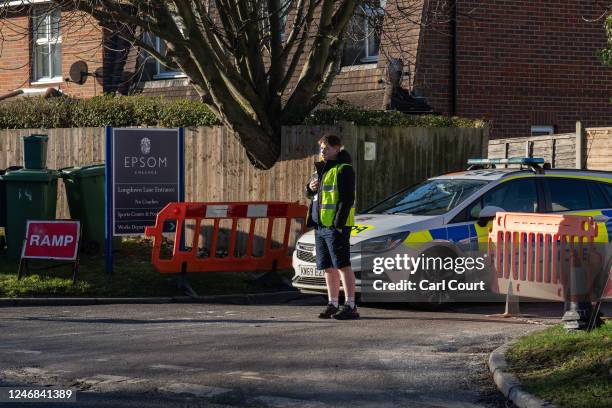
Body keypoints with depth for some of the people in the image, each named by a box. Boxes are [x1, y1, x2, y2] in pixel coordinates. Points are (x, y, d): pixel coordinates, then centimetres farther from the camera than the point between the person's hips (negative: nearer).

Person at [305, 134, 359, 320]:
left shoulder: (343, 169, -9)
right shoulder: (321, 169, 19)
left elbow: (347, 199, -15)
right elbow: (311, 195, 28)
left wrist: (338, 224, -21)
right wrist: (310, 188, 4)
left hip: (336, 226, -9)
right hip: (320, 225, 9)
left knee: (343, 265, -9)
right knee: (329, 268, 11)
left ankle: (350, 306, -9)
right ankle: (332, 304, 18)